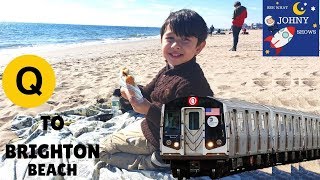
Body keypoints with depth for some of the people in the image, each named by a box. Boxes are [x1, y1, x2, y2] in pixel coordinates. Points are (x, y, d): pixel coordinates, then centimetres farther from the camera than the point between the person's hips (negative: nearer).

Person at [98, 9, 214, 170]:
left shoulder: (191, 82, -33)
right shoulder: (169, 70, -3)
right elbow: (149, 93, 9)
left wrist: (149, 110, -37)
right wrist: (134, 90, -13)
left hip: (160, 139, -10)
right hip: (151, 124, 10)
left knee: (104, 149, -1)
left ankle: (148, 163, -2)